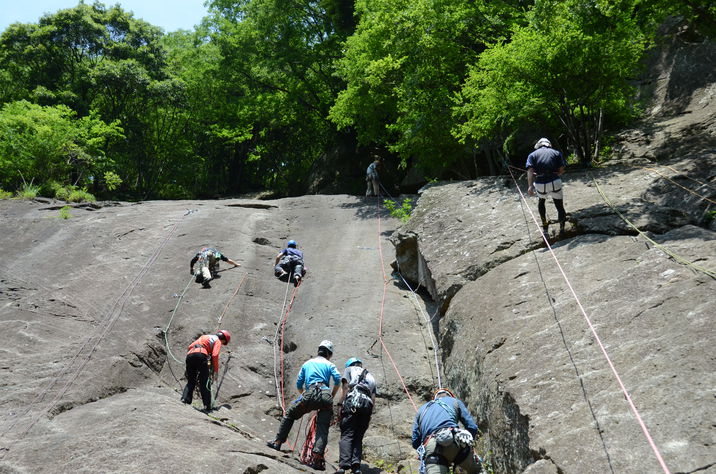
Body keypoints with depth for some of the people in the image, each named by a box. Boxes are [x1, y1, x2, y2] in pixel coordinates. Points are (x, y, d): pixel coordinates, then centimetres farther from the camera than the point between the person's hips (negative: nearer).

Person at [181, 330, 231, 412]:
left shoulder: (205, 336, 35)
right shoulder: (217, 341, 16)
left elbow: (190, 346, 27)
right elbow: (215, 355, -1)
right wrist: (216, 371, 3)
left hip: (190, 354, 6)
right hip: (201, 355, -6)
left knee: (190, 382, 17)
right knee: (204, 383, -1)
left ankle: (185, 399, 1)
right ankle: (207, 406, -2)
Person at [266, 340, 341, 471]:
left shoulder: (307, 363, 26)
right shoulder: (329, 364, 20)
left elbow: (299, 384, 25)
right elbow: (338, 380, 2)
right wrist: (332, 395, 15)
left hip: (310, 394, 0)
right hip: (326, 396, 0)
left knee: (289, 414, 20)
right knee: (323, 428, 1)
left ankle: (278, 442, 17)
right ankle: (317, 458, -13)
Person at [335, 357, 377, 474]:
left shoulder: (349, 369, 20)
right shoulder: (370, 376, 32)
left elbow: (345, 387, 3)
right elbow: (373, 398, 20)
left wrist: (341, 404, 0)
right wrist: (369, 414, 20)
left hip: (352, 403, -4)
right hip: (367, 406, 4)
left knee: (346, 435, -10)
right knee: (358, 437, 8)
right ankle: (356, 464, -9)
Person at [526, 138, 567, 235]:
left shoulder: (532, 155, 12)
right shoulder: (556, 152, 14)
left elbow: (530, 170, -6)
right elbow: (562, 170, 3)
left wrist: (530, 186, -15)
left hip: (540, 184, 1)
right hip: (555, 182, -1)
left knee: (541, 201, 30)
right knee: (560, 206, 14)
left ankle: (544, 225, 33)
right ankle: (562, 228, 7)